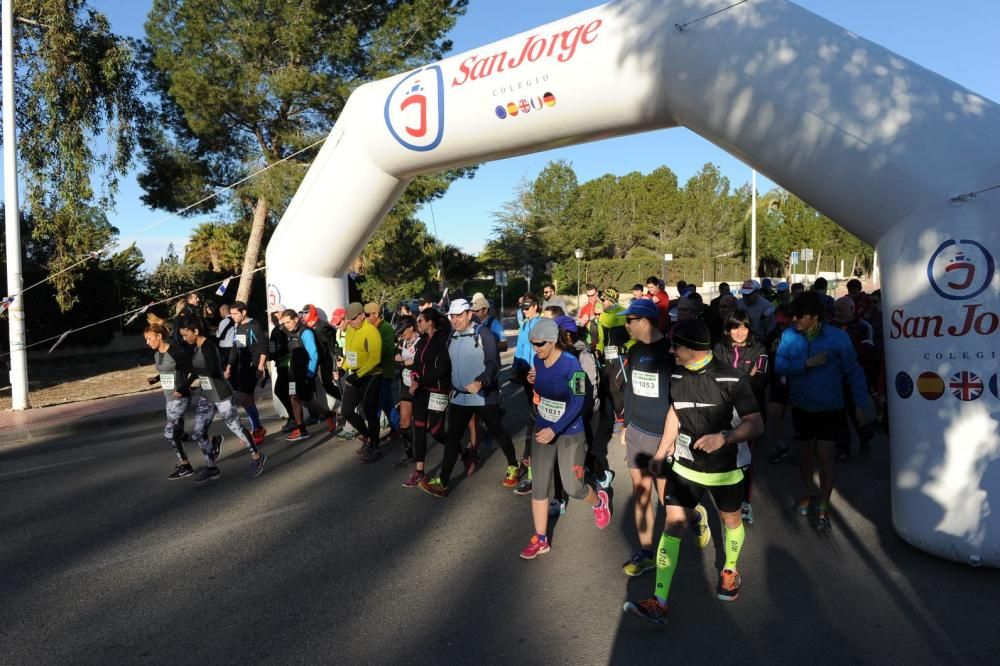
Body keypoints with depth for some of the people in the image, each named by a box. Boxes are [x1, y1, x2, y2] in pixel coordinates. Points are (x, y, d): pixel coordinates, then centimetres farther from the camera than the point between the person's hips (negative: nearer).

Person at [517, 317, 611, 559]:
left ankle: (599, 501, 39)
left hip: (570, 433, -5)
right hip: (543, 430, 5)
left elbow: (577, 403, -23)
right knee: (539, 485, 4)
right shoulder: (538, 360, -5)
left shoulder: (570, 364, -23)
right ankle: (540, 539, 18)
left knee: (572, 487, 4)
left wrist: (555, 430, -28)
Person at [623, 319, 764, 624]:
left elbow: (756, 424, -18)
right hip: (685, 465, 3)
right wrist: (661, 452, 14)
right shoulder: (677, 375, -5)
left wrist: (724, 437, -35)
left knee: (731, 520, 19)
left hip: (724, 468, -3)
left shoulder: (732, 379, -21)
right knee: (673, 526, -4)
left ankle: (730, 570, 50)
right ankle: (659, 602, -3)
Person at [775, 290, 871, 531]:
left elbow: (854, 371, -10)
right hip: (801, 406, 3)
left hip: (830, 408, -3)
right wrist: (807, 363, -29)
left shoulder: (838, 337, -16)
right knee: (805, 452, 16)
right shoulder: (789, 335, -9)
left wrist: (861, 405, -11)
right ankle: (809, 493, 39)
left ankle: (823, 507, 13)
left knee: (825, 456, -3)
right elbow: (779, 365, -17)